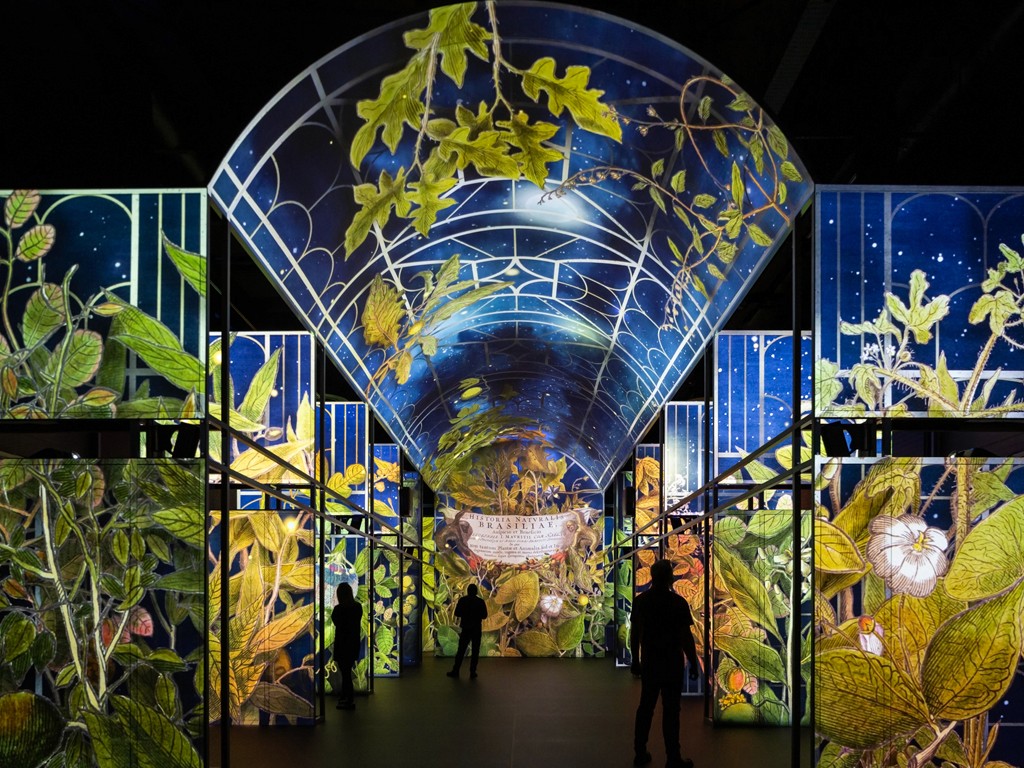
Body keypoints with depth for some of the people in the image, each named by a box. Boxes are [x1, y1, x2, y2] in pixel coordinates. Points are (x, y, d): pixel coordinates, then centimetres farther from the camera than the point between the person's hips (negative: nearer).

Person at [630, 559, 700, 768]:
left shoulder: (640, 600, 0)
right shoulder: (678, 602, -13)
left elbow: (634, 633, 5)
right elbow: (686, 636, -13)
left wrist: (635, 660, 16)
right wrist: (693, 664, -4)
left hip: (648, 662, 4)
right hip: (672, 664, -4)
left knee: (645, 706, 14)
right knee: (670, 710, 0)